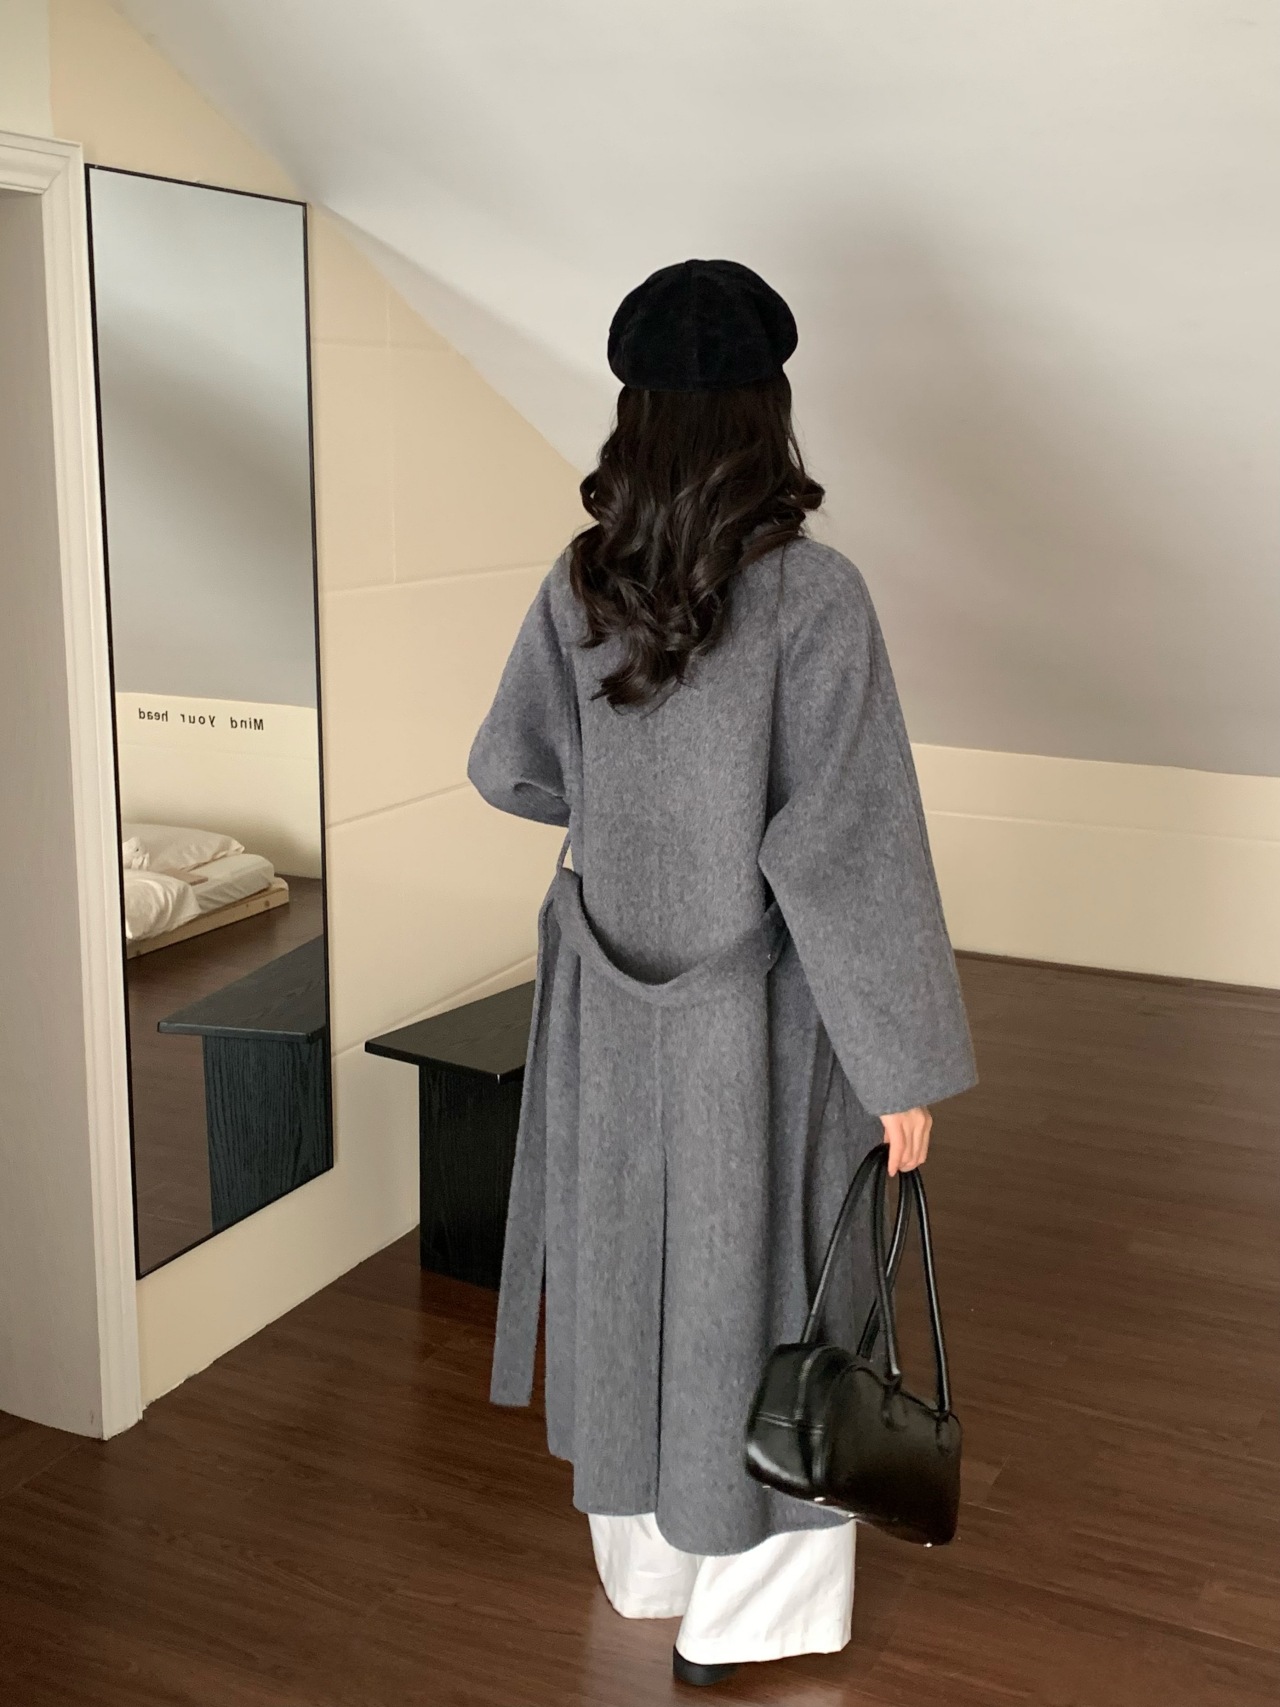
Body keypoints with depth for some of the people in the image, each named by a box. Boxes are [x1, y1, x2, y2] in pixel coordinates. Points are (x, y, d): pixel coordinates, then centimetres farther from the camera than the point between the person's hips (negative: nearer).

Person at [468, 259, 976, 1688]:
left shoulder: (578, 588, -5)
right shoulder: (812, 594, -21)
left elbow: (507, 768, 7)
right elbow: (847, 848, -22)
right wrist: (901, 1064, -15)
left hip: (613, 1001, 5)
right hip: (759, 1015, -5)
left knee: (627, 1275, 21)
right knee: (764, 1298, 13)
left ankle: (643, 1559, 42)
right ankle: (738, 1615, 29)